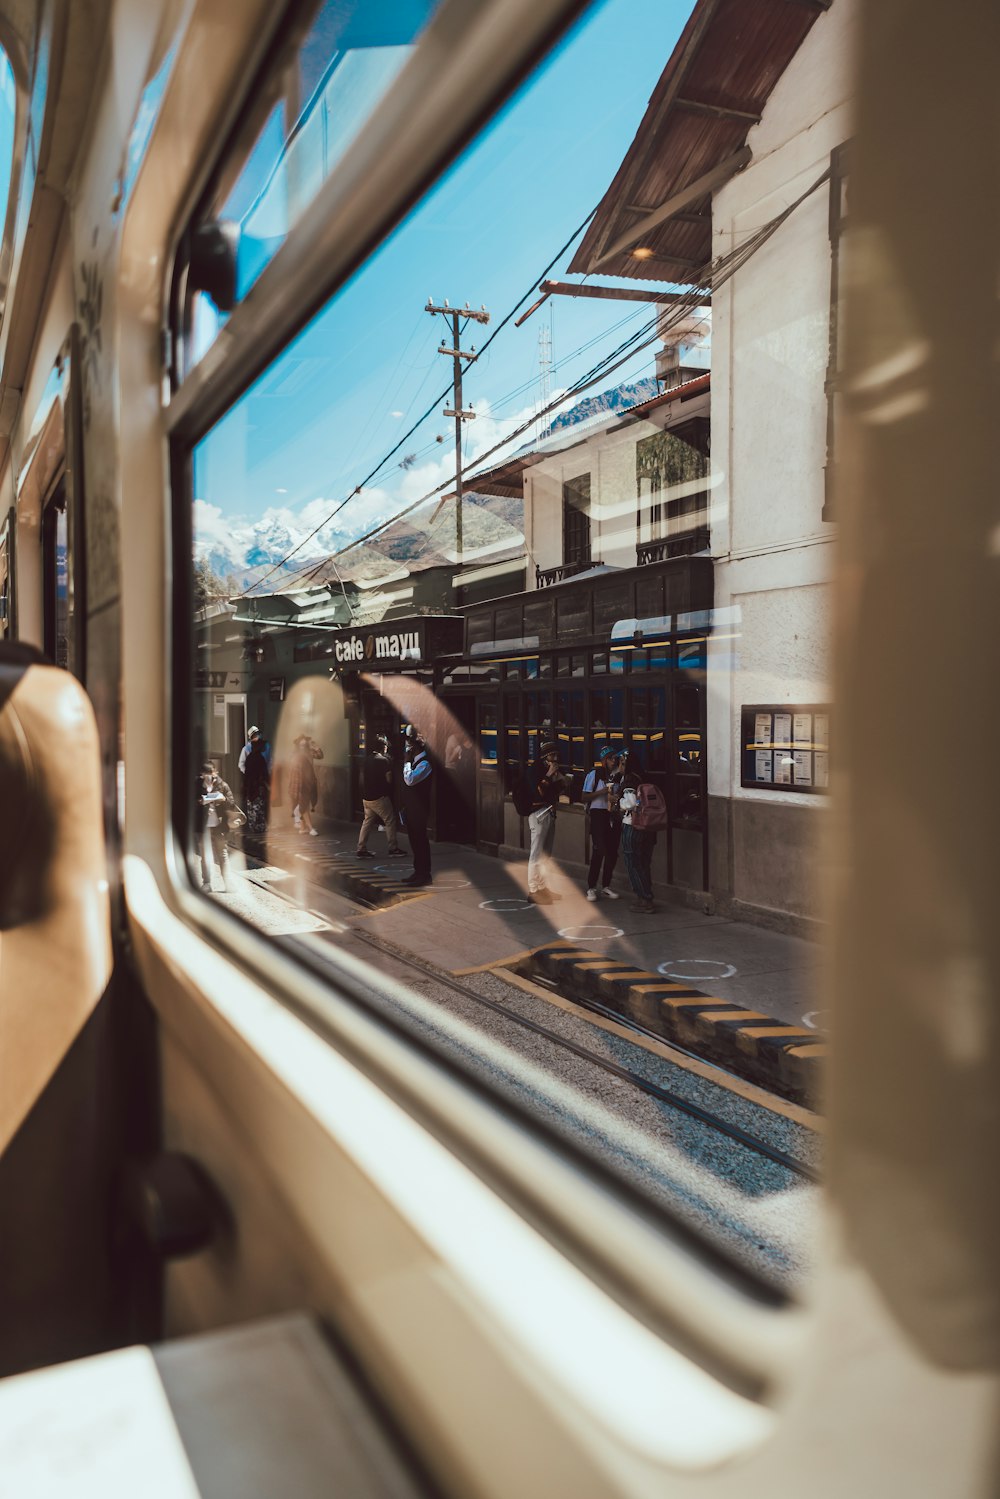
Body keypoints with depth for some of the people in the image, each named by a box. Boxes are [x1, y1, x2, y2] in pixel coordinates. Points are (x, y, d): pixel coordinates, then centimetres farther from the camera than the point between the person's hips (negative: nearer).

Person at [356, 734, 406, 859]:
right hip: (379, 797, -7)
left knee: (367, 821, 12)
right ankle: (393, 849, 5)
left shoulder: (367, 759, 8)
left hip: (366, 796, 7)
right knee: (390, 821, 3)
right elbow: (389, 779, -12)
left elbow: (362, 777, 13)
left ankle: (361, 849, 9)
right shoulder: (384, 760, -13)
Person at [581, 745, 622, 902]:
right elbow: (584, 797, -4)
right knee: (599, 851, -10)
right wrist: (603, 791, -14)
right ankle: (591, 887, -1)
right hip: (598, 814, -4)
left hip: (614, 816, 4)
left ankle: (606, 886, 19)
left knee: (612, 852, 5)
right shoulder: (594, 775, -2)